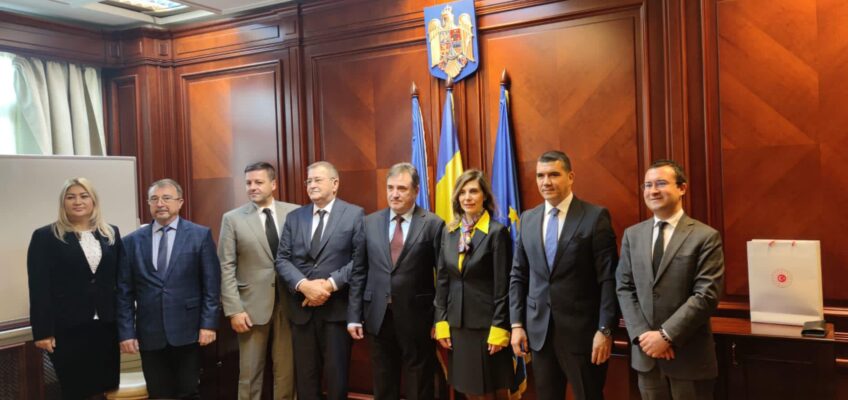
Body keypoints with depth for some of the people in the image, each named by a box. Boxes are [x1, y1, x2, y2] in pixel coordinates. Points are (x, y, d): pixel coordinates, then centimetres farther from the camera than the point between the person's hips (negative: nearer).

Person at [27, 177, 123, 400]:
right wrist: (42, 332, -10)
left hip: (106, 326, 3)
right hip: (67, 329, -3)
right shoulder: (45, 237, -1)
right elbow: (39, 288, -5)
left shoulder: (111, 234, 9)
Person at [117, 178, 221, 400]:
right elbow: (124, 291, 5)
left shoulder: (200, 235, 0)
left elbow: (211, 284, -2)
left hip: (187, 331, -2)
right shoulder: (133, 240, 5)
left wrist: (208, 324, -7)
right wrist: (126, 331, 0)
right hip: (149, 334, 2)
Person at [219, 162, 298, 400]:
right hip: (252, 305, -1)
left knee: (286, 371, 9)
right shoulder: (233, 219, 1)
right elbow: (226, 268, -2)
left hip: (288, 303, 1)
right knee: (250, 374, 6)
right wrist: (234, 309, -8)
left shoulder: (294, 213, 3)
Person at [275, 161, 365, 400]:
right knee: (305, 376, 11)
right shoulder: (294, 217, 10)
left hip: (337, 307, -3)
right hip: (301, 308, 4)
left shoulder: (354, 214, -1)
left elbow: (360, 259, -9)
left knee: (336, 375, 7)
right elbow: (282, 259, 3)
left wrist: (330, 284, -17)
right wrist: (304, 285, -14)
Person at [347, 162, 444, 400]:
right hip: (378, 317, 3)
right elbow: (359, 272, 5)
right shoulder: (370, 222, 5)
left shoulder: (433, 224, -5)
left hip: (416, 318, -3)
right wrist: (354, 316, 2)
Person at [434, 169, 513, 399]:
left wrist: (499, 328, -14)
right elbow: (442, 280, 9)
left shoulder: (497, 232, -9)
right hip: (457, 323, 5)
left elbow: (502, 286, -11)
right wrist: (441, 322, 3)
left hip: (486, 323, -5)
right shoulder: (449, 232, 7)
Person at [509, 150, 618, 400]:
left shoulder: (596, 217, -6)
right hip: (538, 330, 4)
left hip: (582, 331, -4)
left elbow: (608, 279, -9)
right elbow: (518, 276, 9)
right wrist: (517, 324, 4)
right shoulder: (527, 219, 8)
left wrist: (605, 330, -12)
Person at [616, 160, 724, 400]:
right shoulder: (632, 234, 7)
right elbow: (624, 289, 4)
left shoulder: (706, 237, -7)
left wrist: (666, 335, -17)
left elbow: (707, 295, -13)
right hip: (646, 353, 4)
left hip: (689, 355, -4)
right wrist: (642, 334, -8)